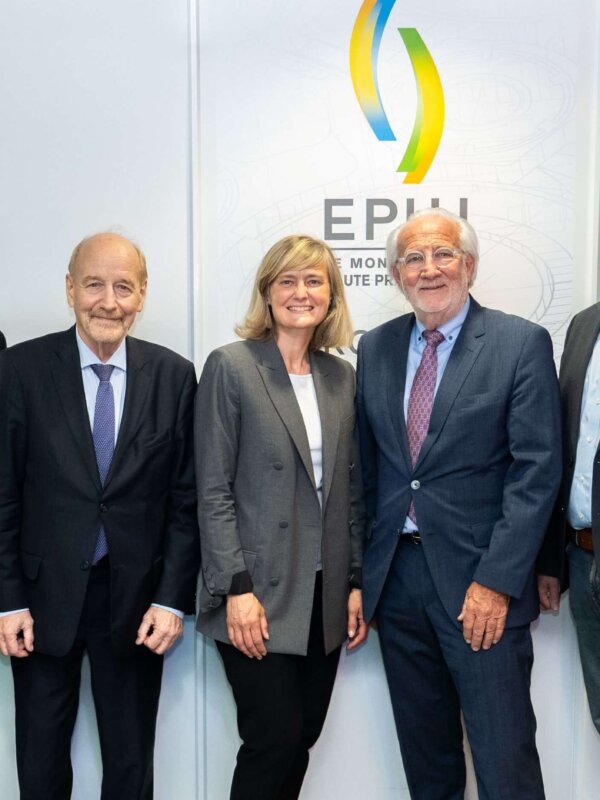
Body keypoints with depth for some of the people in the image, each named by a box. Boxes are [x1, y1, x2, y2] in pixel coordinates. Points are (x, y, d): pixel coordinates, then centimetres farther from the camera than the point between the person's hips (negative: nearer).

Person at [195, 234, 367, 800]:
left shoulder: (341, 376, 9)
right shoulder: (230, 367, -7)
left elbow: (350, 490, 11)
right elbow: (213, 490, -10)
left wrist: (357, 584, 7)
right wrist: (237, 589, -14)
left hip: (325, 598, 5)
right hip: (258, 597, -5)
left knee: (300, 740, 13)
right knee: (275, 743, 0)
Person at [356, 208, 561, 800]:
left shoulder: (522, 343, -5)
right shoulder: (374, 348, 7)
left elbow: (537, 471, -10)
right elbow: (366, 464, 10)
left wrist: (496, 581, -14)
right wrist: (359, 573, 8)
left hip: (479, 580, -4)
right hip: (395, 577, 4)